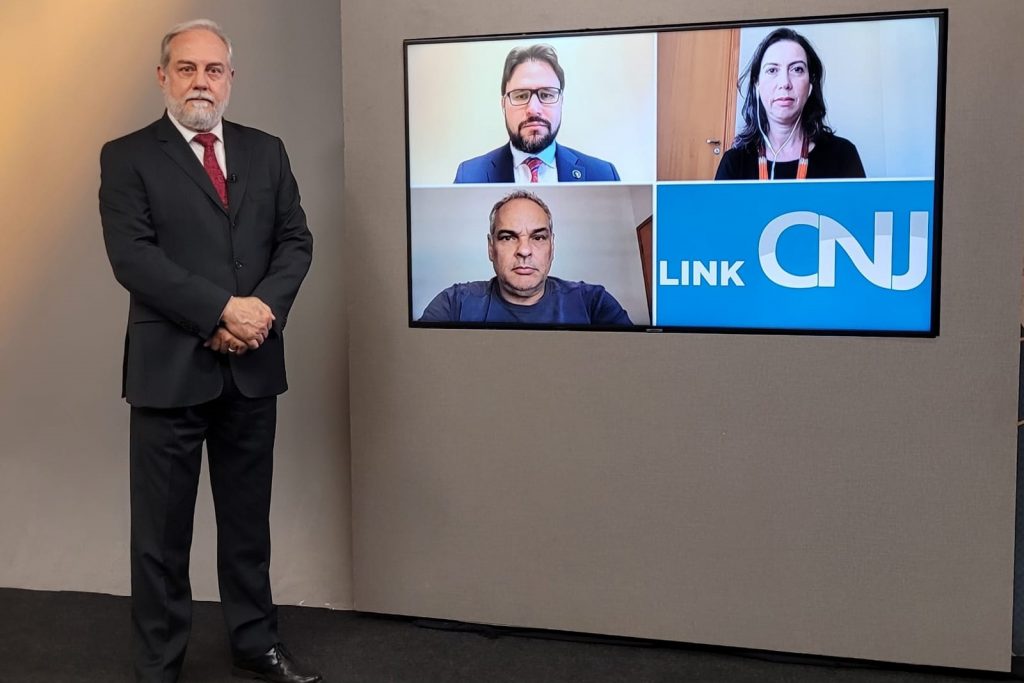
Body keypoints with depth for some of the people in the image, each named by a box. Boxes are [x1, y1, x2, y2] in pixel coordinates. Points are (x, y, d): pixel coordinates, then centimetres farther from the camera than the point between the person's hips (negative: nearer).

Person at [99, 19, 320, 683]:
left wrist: (262, 309, -12)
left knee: (249, 520, 15)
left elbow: (295, 240, 6)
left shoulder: (266, 152, 11)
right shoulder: (127, 157, -1)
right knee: (162, 529, 6)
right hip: (170, 368, -3)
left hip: (253, 366, 4)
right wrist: (224, 310, -18)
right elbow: (132, 257, -12)